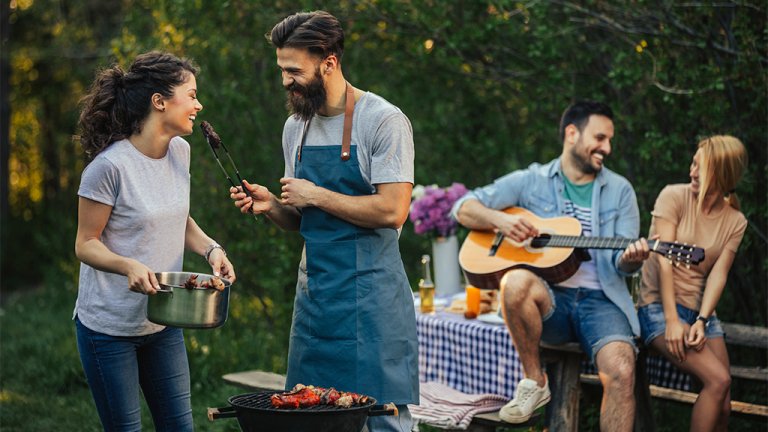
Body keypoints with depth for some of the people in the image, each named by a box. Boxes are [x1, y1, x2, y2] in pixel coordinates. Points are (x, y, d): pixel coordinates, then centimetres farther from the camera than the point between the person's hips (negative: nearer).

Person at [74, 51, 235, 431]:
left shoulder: (179, 151, 3)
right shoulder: (110, 165, -19)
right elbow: (86, 244, -13)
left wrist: (210, 248, -2)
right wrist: (128, 266, -31)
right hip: (109, 327, -7)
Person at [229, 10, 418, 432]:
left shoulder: (383, 120, -11)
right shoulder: (295, 127, 11)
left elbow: (392, 210, -19)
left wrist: (315, 195, -14)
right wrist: (271, 206, -2)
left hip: (368, 291, -7)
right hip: (313, 289, 7)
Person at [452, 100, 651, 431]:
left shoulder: (619, 190, 14)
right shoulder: (530, 181, 11)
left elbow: (620, 260, 6)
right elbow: (463, 208, 8)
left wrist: (630, 259, -19)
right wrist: (499, 219, -12)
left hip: (600, 299, 0)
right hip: (548, 298, 0)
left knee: (621, 370, -30)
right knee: (517, 282, -36)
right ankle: (534, 382, -13)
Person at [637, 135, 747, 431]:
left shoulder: (735, 221, 6)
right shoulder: (674, 196, -6)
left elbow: (718, 274, -4)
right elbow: (664, 259, -13)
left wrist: (701, 321, -20)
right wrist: (672, 321, -21)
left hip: (701, 309, 5)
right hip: (659, 306, -5)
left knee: (723, 406, -8)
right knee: (718, 380, -24)